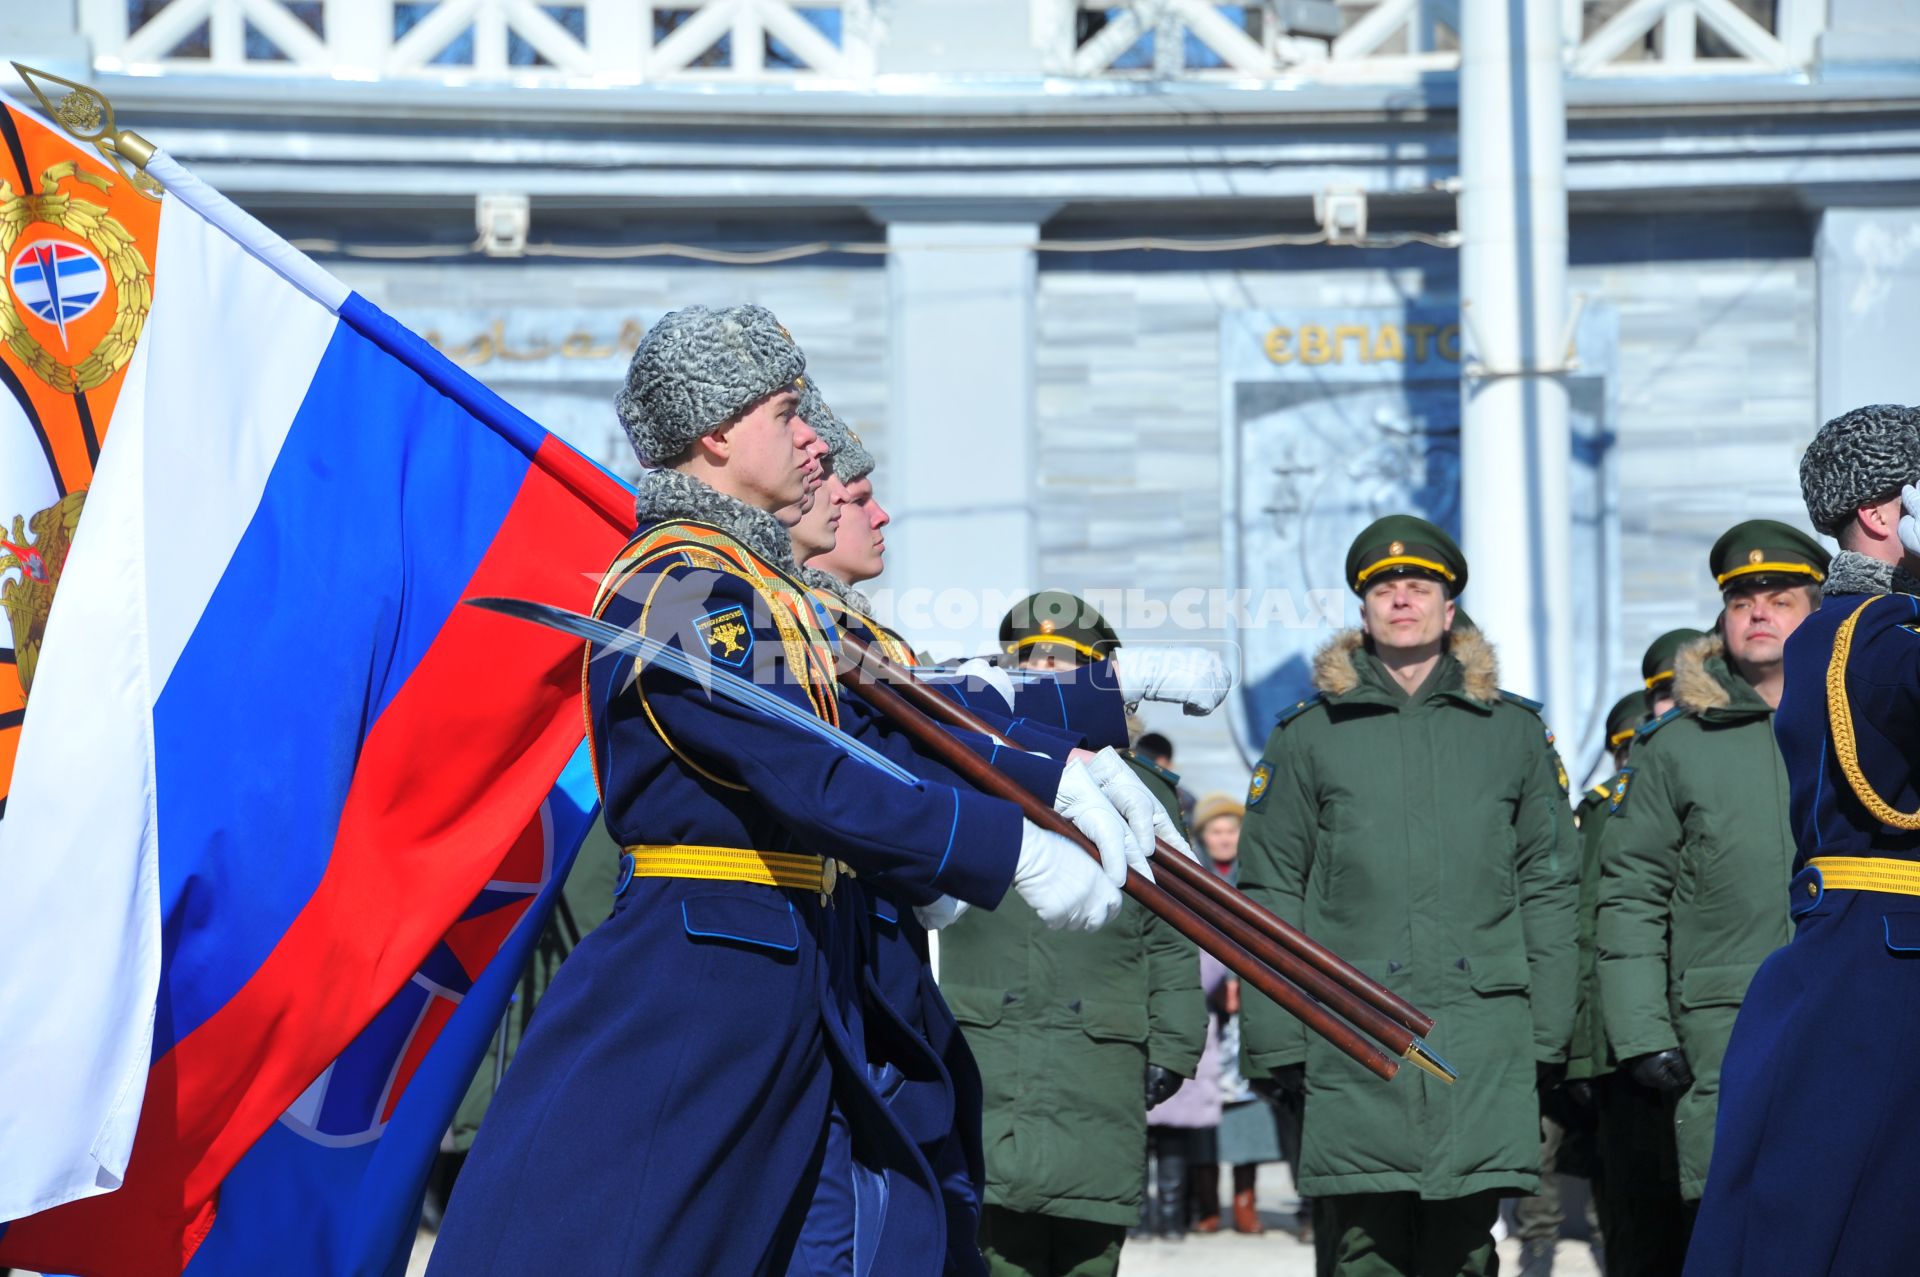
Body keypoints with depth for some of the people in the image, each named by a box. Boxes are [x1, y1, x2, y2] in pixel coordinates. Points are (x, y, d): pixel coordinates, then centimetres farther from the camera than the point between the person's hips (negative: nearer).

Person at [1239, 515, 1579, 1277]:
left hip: (1483, 1041, 1)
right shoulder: (1308, 736, 9)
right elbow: (1268, 897, 7)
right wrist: (1276, 1039, -1)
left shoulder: (1512, 731, 12)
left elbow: (1548, 886, 12)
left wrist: (1547, 1034, 5)